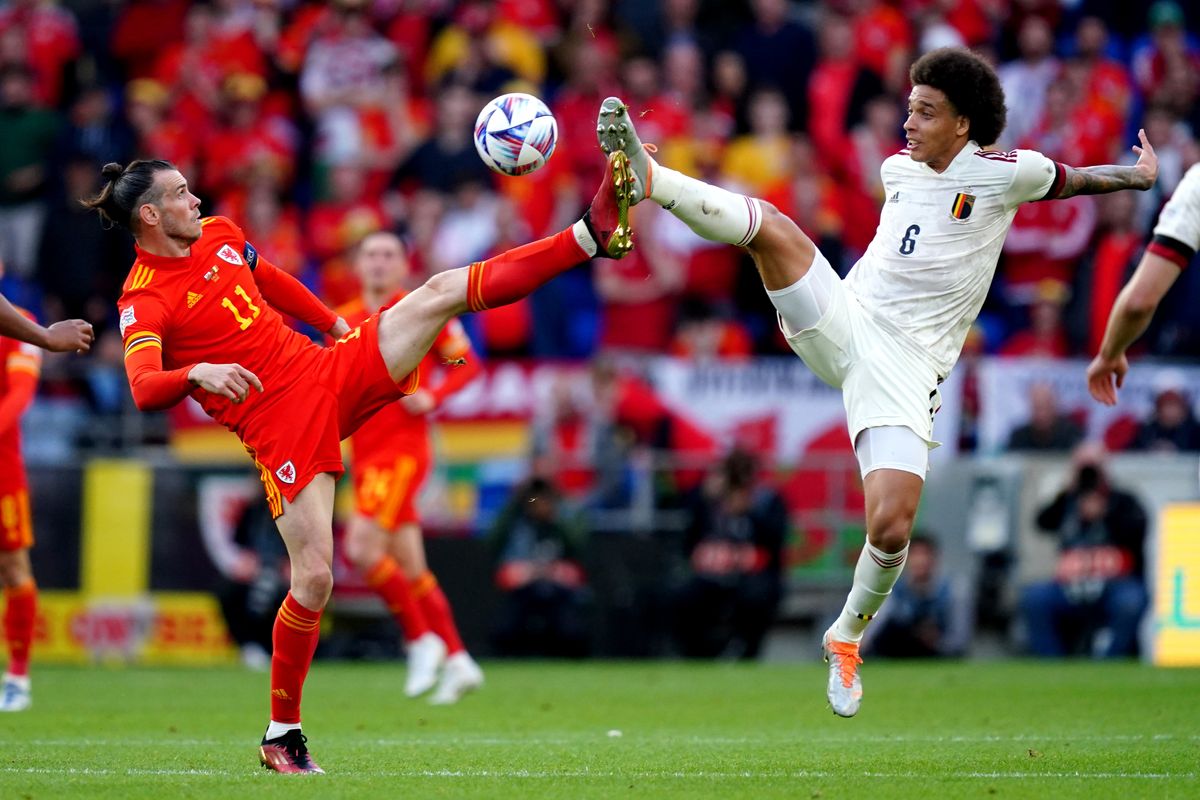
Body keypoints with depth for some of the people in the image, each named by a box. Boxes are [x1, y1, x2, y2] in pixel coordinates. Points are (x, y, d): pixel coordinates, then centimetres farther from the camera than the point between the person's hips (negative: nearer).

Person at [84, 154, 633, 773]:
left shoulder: (217, 234, 9)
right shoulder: (145, 300, -13)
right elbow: (143, 389, -29)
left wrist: (333, 323, 36)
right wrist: (198, 373, -48)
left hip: (331, 371, 7)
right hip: (280, 426, -6)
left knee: (443, 291, -5)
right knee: (314, 577, -12)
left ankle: (592, 235, -4)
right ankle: (281, 736, 3)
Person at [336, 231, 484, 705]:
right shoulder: (344, 321, 12)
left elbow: (467, 364, 0)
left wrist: (432, 397, -15)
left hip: (403, 450, -6)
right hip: (364, 456, 6)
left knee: (362, 549, -21)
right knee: (411, 569, 9)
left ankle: (421, 640, -6)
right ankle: (457, 661, 18)